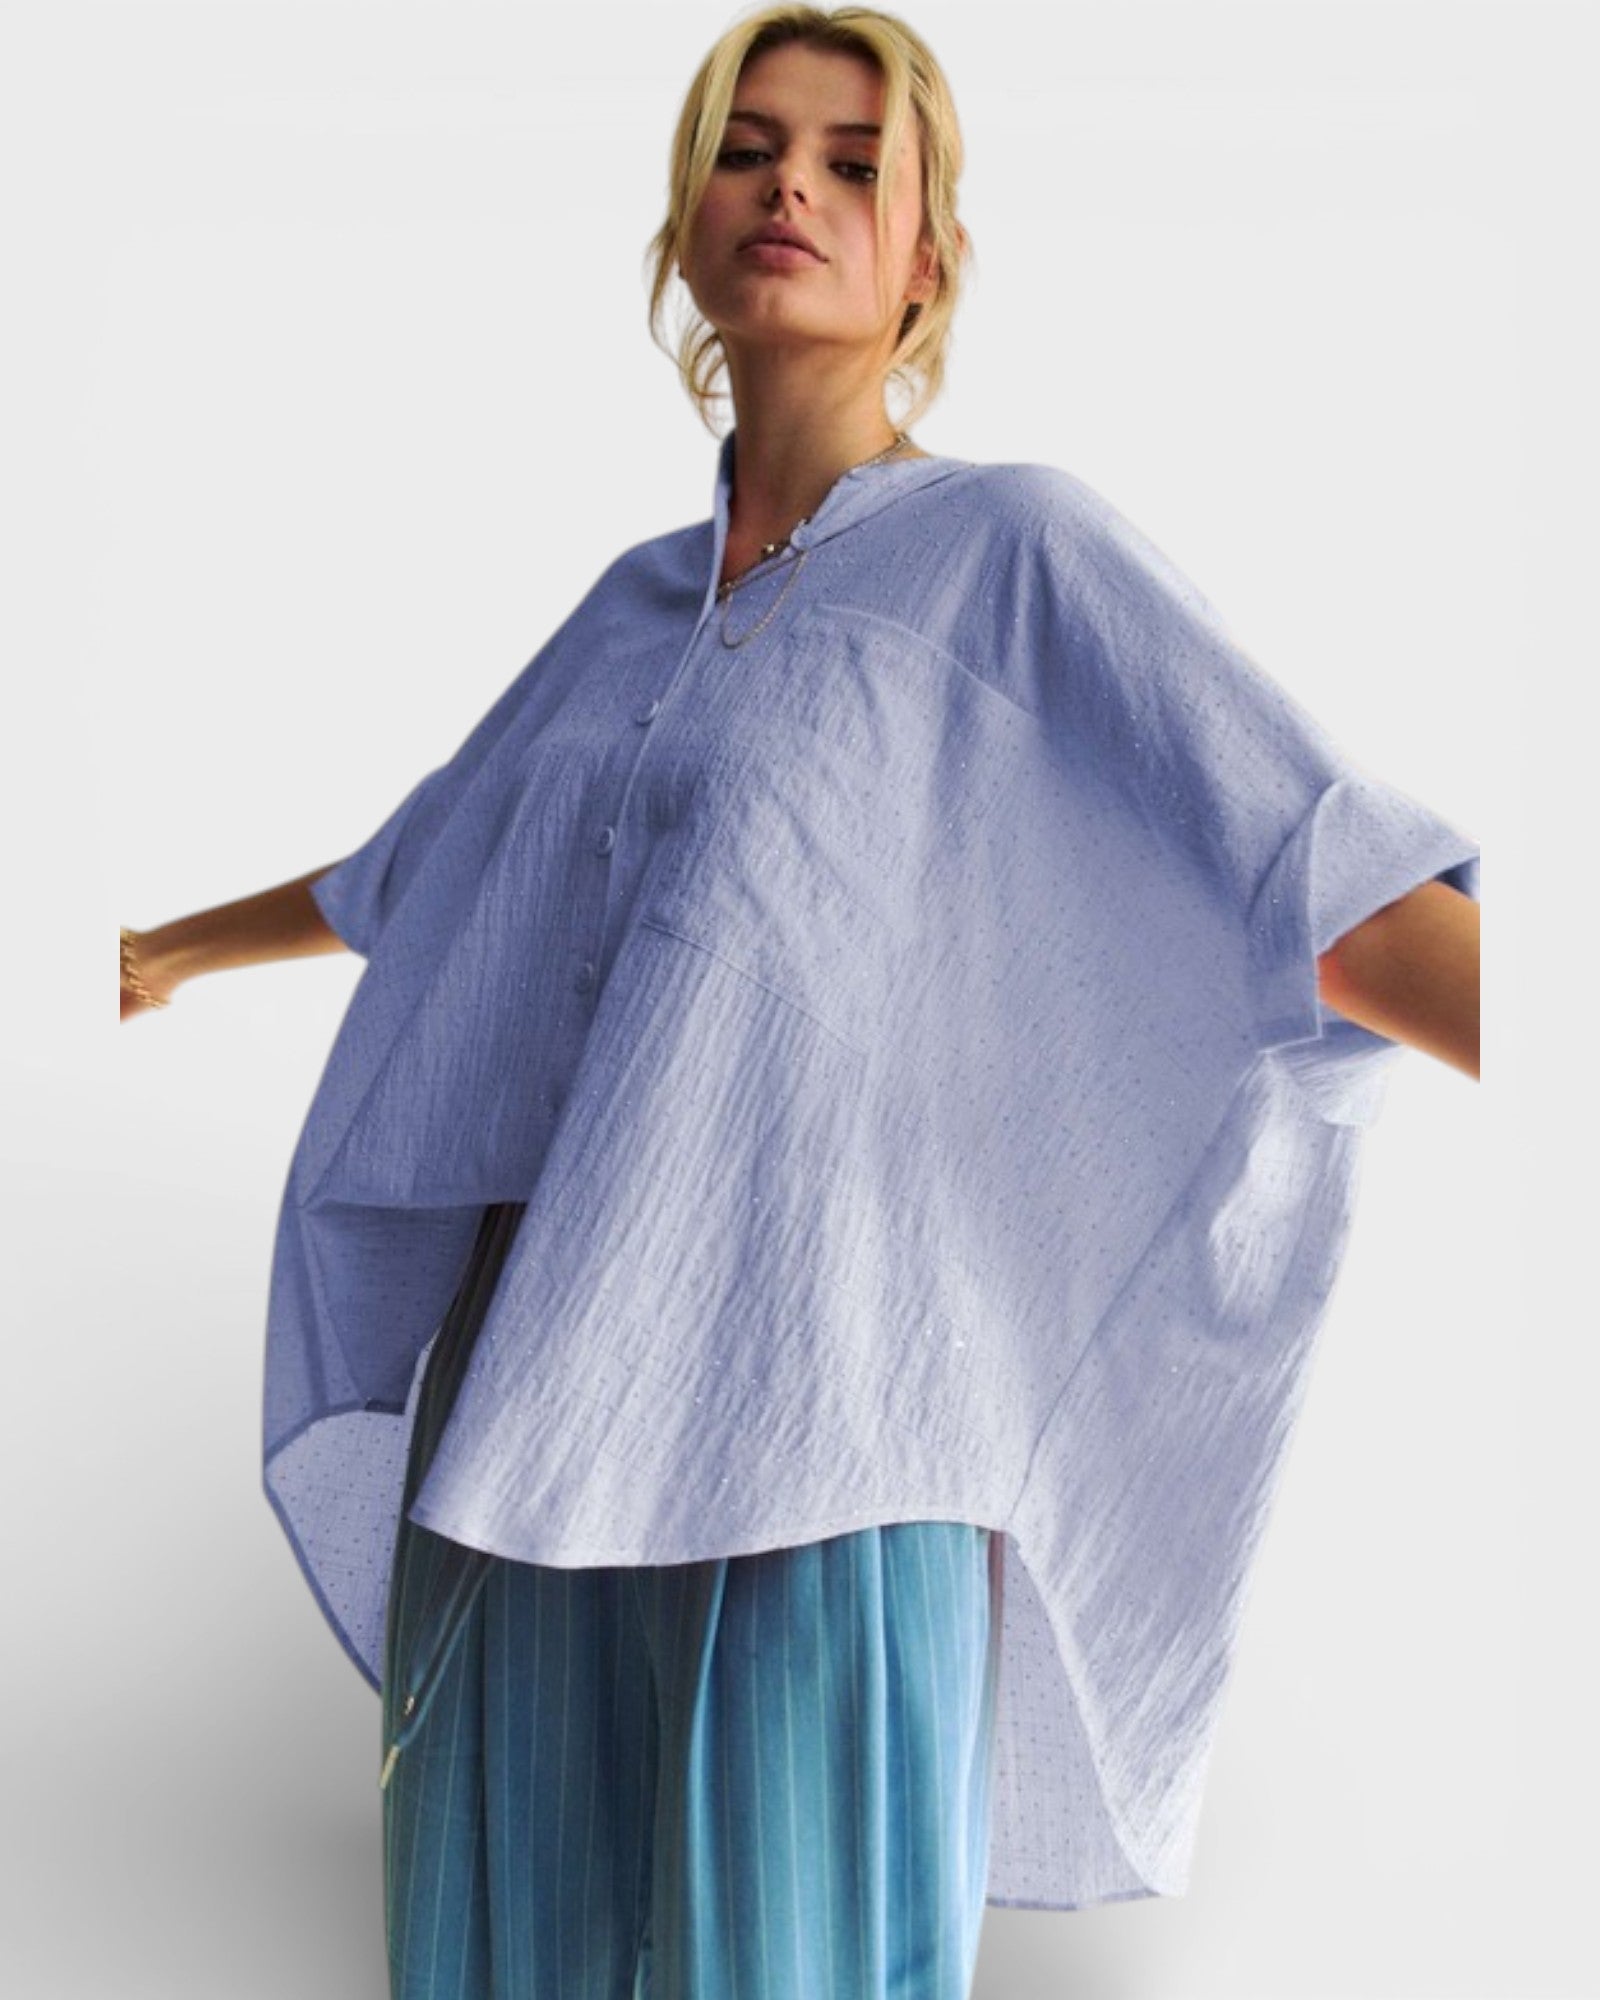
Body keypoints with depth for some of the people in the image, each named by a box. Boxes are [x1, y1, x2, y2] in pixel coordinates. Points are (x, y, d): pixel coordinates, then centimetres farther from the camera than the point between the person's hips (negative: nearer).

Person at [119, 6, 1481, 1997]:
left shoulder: (1018, 550, 0)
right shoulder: (636, 604, 15)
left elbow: (1325, 879, -11)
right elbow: (420, 874, 31)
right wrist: (171, 948, 45)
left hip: (820, 1404, -5)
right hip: (531, 1387, 5)